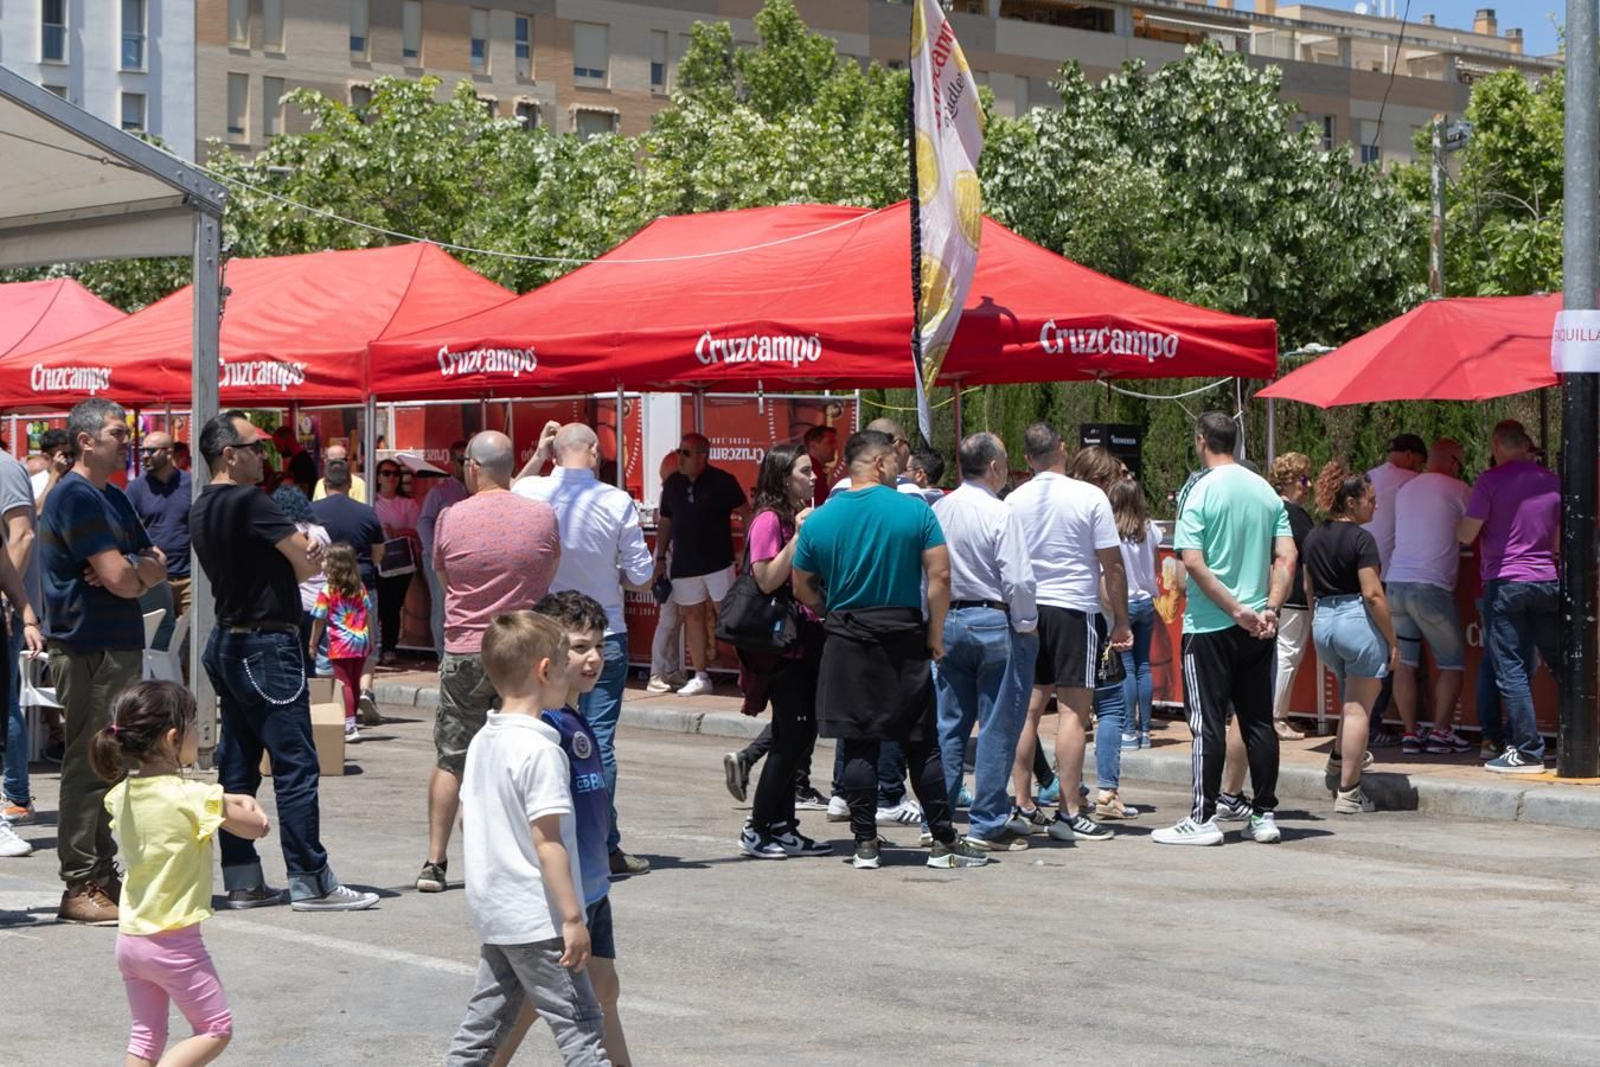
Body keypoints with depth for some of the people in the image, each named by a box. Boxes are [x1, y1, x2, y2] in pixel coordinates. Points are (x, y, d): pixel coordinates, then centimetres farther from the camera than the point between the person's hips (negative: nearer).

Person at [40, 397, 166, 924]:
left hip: (120, 646, 10)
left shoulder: (112, 497, 17)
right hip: (88, 649, -10)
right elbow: (121, 579, -20)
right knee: (88, 767, -7)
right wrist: (143, 570, 2)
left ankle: (102, 875, 21)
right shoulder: (75, 496, -14)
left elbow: (154, 567, 13)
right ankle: (81, 887, -4)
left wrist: (130, 569, -10)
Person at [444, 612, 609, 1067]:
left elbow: (465, 819, 17)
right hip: (537, 918, -9)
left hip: (491, 907, 9)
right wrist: (573, 918, -20)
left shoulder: (482, 740, 8)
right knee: (580, 1025, -5)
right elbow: (546, 841, -22)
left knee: (487, 1016, 15)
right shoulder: (540, 750, -19)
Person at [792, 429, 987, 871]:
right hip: (905, 637, -1)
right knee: (921, 744, 6)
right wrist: (935, 633, 1)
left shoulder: (819, 520, 2)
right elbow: (940, 575, -8)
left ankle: (865, 844, 3)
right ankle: (944, 842, 9)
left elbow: (803, 591, 7)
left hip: (847, 641, 1)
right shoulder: (915, 511, -5)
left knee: (858, 746, 4)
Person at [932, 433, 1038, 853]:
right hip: (995, 622, -6)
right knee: (997, 727, 2)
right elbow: (1019, 580, -17)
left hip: (948, 623, 6)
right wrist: (1027, 627, -4)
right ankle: (987, 825, 4)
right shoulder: (1000, 515, -14)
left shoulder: (938, 511, 3)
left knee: (947, 724, 11)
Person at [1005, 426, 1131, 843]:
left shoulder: (1014, 501, 4)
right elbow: (1112, 565, -6)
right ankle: (1069, 813, -4)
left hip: (1026, 610, 4)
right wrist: (1121, 621, 2)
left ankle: (1023, 807, 14)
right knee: (1073, 710, -3)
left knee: (1028, 708, 10)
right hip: (1075, 609, -4)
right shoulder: (1089, 497, -7)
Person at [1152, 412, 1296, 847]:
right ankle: (1265, 815, 13)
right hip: (1259, 629, 5)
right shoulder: (1266, 492, 7)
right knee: (1259, 721, 10)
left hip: (1210, 626, -5)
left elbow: (1193, 562, -17)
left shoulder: (1201, 492, -9)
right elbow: (1287, 557, 1)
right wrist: (1269, 609, -4)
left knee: (1208, 723, -1)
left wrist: (1236, 610, -14)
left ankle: (1204, 818, 0)